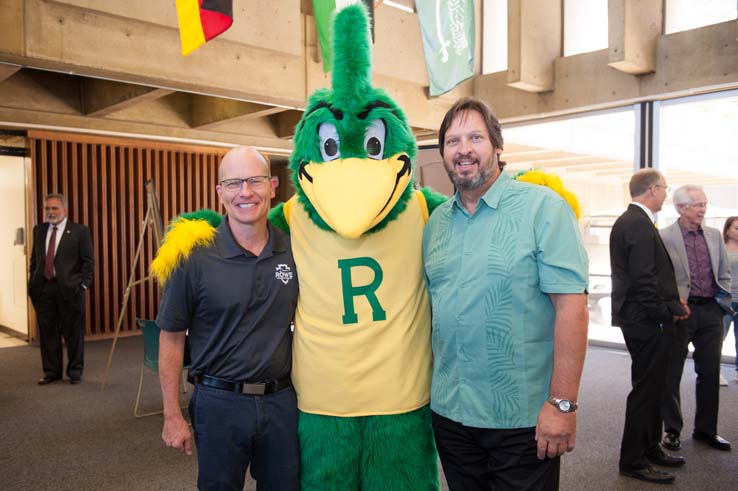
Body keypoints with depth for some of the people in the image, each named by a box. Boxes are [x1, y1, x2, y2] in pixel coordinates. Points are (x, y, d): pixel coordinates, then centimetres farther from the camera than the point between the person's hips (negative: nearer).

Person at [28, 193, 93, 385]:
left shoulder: (79, 231, -2)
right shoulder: (39, 230, 12)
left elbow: (88, 261, -2)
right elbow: (34, 259, 17)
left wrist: (83, 284, -9)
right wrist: (33, 282, 9)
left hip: (69, 288, -4)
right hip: (43, 288, 4)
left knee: (73, 333, 4)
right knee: (47, 332, 9)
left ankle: (75, 371, 17)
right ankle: (51, 371, 21)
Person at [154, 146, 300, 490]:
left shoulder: (294, 250, -3)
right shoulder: (194, 256, -12)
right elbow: (171, 337, -5)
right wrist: (172, 416, -4)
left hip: (283, 400, 3)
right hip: (219, 402, -2)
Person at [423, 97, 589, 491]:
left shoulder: (543, 207, -10)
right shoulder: (436, 221, 7)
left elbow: (571, 305, -15)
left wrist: (563, 403, -18)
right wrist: (428, 383, 10)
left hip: (523, 416, -5)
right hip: (448, 411, 5)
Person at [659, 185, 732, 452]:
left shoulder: (714, 235, 9)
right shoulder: (664, 237, -8)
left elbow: (724, 273, 16)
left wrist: (723, 298, 4)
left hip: (711, 311, 5)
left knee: (710, 373, 12)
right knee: (671, 373, 5)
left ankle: (706, 429, 27)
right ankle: (672, 430, 20)